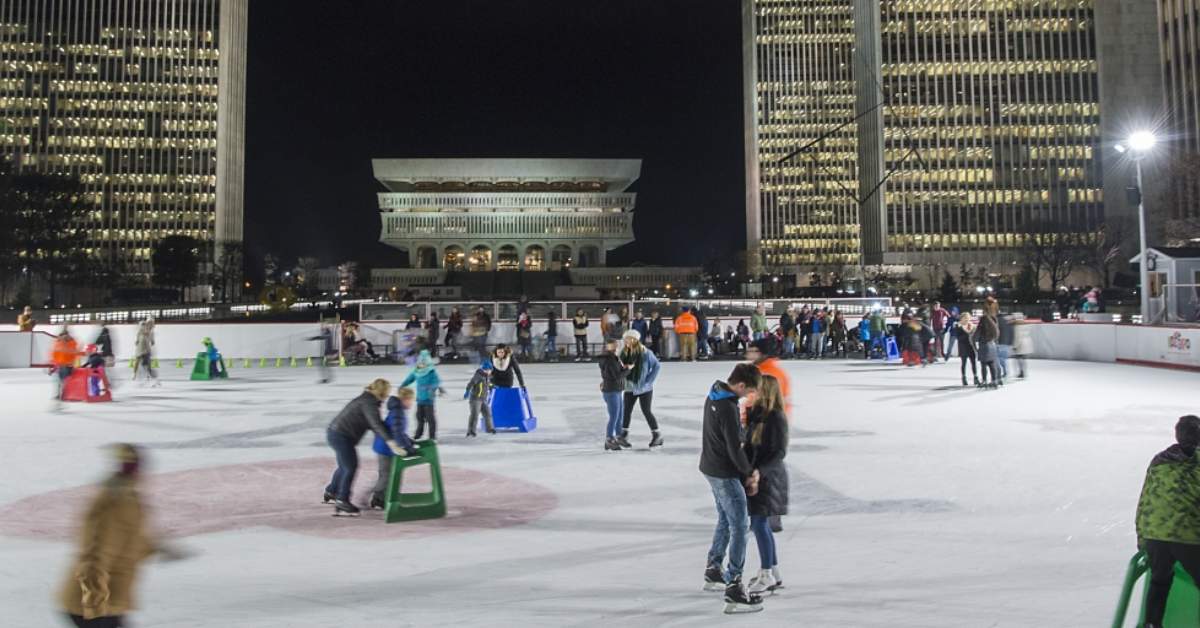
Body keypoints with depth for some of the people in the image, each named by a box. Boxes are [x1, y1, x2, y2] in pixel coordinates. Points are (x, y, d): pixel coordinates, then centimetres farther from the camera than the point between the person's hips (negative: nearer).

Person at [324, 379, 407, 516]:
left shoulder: (367, 400, 12)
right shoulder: (369, 403, -19)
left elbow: (373, 424, 18)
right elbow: (376, 425, -32)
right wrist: (391, 443, -40)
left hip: (336, 433, 10)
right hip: (340, 436, -10)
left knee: (345, 466, 23)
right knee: (351, 467, -5)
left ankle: (330, 493, 41)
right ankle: (341, 504, 0)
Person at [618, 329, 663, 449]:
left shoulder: (645, 352, -16)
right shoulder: (624, 353, -2)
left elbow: (656, 366, -11)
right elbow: (621, 369, 8)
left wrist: (649, 381, -13)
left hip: (644, 388, -5)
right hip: (630, 387, 5)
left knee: (646, 411, 1)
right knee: (627, 410, 6)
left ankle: (657, 435, 15)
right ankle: (623, 436, 16)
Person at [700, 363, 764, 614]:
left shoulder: (714, 395, 4)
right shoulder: (728, 408, -26)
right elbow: (734, 447, -22)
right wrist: (749, 473, -6)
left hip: (712, 467, 10)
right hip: (725, 473, -10)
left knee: (725, 520, 22)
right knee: (739, 527, -5)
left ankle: (713, 572, 34)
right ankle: (734, 589, -3)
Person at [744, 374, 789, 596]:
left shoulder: (776, 418, -17)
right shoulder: (756, 413, 7)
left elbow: (780, 452, -20)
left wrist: (760, 471, -28)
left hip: (767, 477, -8)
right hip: (755, 473, 8)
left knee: (760, 525, -4)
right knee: (760, 525, 13)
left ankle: (767, 575, 9)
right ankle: (774, 573, 24)